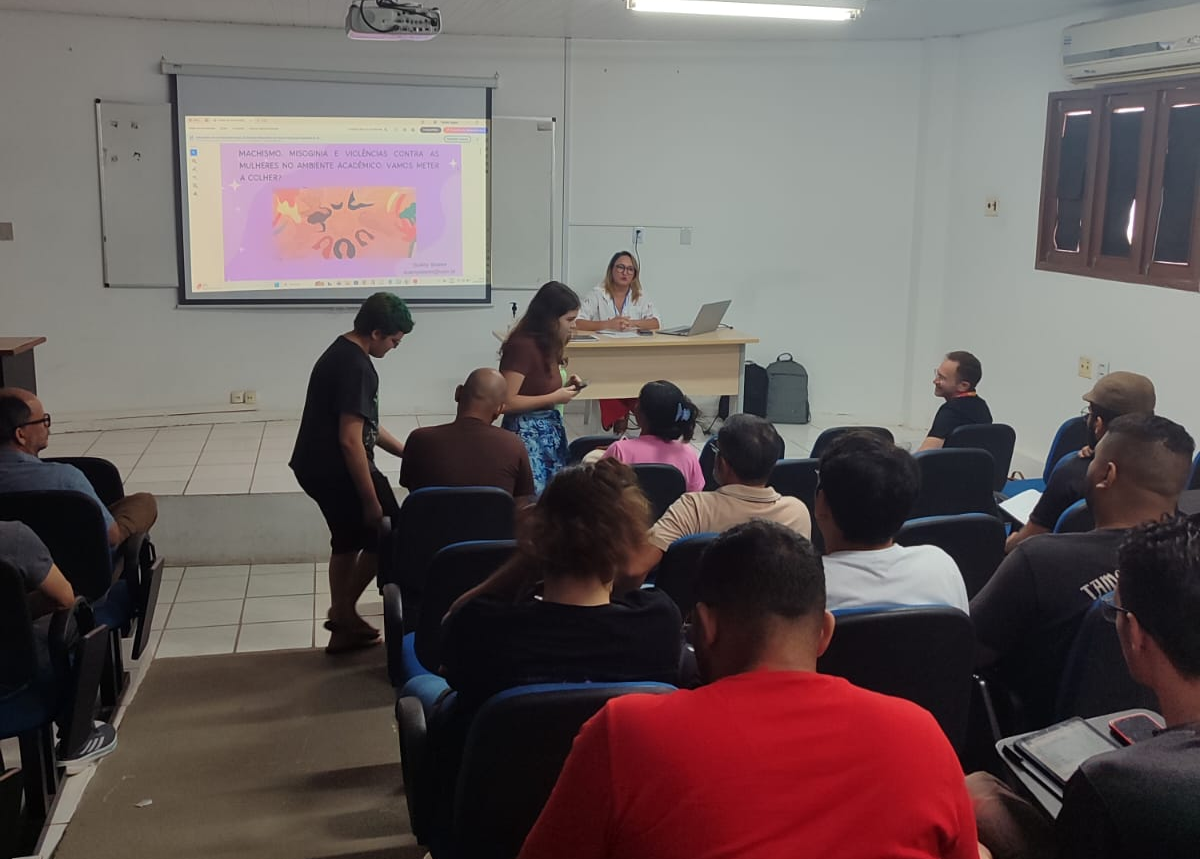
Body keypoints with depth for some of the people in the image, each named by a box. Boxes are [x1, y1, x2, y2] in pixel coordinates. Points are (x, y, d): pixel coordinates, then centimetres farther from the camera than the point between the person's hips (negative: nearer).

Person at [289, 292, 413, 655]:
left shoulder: (341, 353, 10)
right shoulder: (356, 368, -22)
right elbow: (350, 440, -26)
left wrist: (404, 450, 19)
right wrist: (371, 500, -22)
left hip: (316, 467, 10)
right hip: (337, 471, -10)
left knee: (349, 540, 19)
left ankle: (342, 624, 27)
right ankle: (344, 613, 12)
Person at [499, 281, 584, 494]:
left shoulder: (548, 345, 11)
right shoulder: (522, 345, -17)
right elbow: (506, 402, -22)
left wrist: (564, 386, 5)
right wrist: (555, 398, -18)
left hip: (550, 430, 9)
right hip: (527, 434, -9)